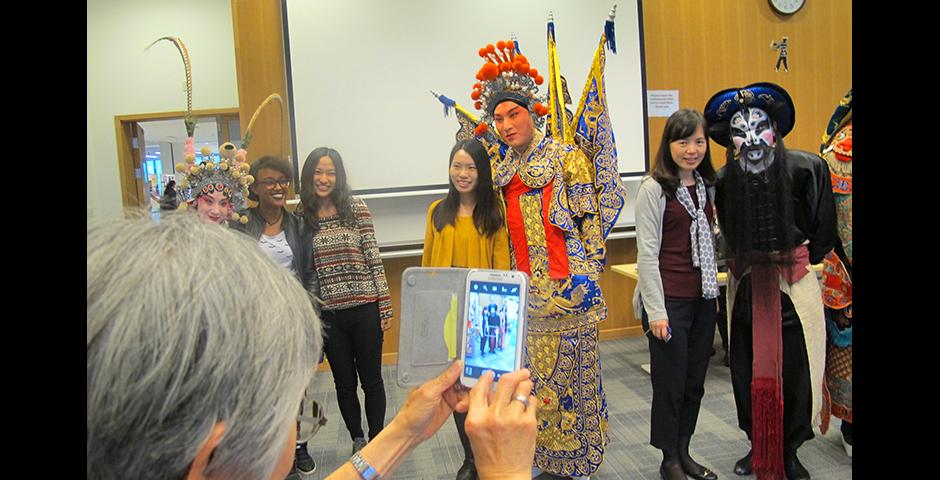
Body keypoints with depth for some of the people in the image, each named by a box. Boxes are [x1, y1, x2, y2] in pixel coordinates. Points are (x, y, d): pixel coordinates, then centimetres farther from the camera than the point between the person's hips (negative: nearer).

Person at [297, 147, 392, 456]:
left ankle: (376, 441, 27)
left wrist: (385, 307, -4)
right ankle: (357, 440, 34)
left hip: (364, 309, -1)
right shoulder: (299, 217, 2)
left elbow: (374, 259, -2)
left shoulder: (357, 208, -2)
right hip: (328, 314, 2)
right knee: (344, 383, 15)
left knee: (371, 380, 9)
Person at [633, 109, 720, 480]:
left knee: (695, 382, 13)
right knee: (670, 384, 4)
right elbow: (647, 254, -13)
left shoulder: (705, 185, 11)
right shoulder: (654, 189, -10)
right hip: (669, 302, -6)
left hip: (703, 300, 6)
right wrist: (656, 311, -16)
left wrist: (714, 291, 16)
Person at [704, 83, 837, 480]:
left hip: (795, 284, -3)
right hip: (744, 286, 3)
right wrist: (744, 265, 13)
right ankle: (758, 447, 29)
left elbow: (824, 229, -1)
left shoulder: (806, 168, -9)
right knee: (746, 373, 9)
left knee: (795, 372, 3)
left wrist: (800, 263, 4)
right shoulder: (724, 178, 2)